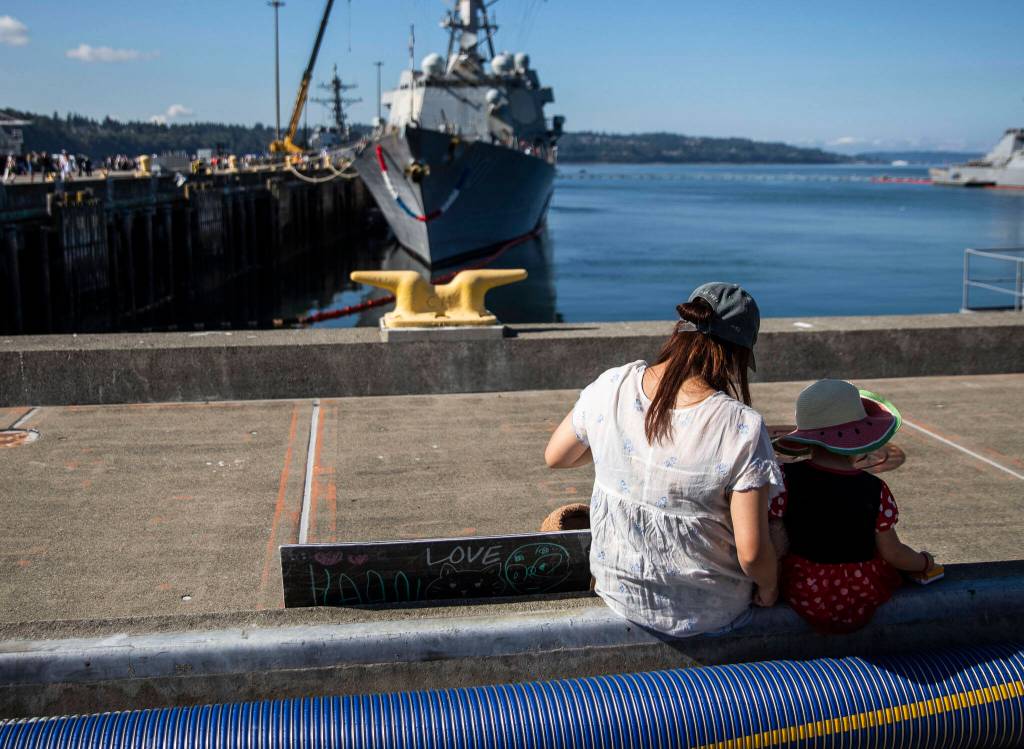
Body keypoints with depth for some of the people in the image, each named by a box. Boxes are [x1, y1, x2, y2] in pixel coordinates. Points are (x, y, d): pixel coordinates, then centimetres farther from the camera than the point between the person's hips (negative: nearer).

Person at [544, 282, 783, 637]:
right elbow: (752, 553, -23)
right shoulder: (742, 428, -26)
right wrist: (768, 588, -2)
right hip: (708, 613, -3)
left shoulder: (611, 386, -16)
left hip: (618, 591, 3)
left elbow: (555, 456, 2)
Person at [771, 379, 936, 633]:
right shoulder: (874, 491, -14)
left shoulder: (786, 479, -15)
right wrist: (924, 562, 16)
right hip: (865, 593, -1)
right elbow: (892, 553, -5)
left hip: (804, 593, 1)